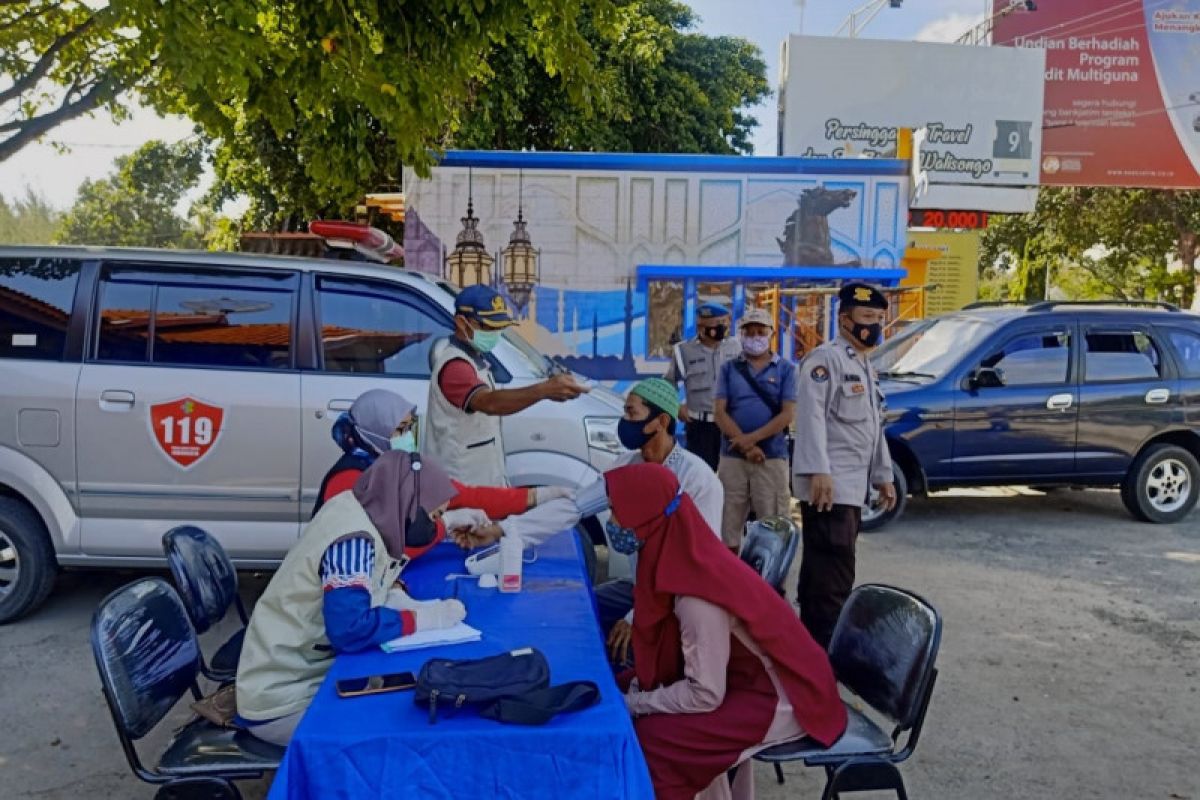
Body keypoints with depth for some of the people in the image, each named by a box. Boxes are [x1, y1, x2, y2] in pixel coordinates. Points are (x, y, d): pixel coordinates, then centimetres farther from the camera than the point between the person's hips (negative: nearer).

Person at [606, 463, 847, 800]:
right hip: (746, 672, 8)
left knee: (651, 737, -18)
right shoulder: (685, 553, -8)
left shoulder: (697, 596, -31)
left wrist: (636, 703, -13)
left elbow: (705, 695, -25)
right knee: (628, 688, 4)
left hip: (780, 700, -8)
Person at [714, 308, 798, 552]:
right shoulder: (729, 368, 9)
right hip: (732, 456, 2)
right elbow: (720, 412, 0)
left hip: (772, 457, -2)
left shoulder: (785, 369, 5)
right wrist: (746, 446, -11)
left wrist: (752, 437, -15)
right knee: (728, 525, 7)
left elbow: (787, 413, -5)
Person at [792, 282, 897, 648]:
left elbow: (873, 428, 28)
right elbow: (812, 416, -20)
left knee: (822, 570, 14)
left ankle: (812, 640, 23)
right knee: (834, 575, -10)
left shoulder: (866, 368, 22)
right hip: (828, 487, -10)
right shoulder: (826, 358, -9)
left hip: (852, 488, 10)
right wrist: (819, 471, -28)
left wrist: (883, 475, 25)